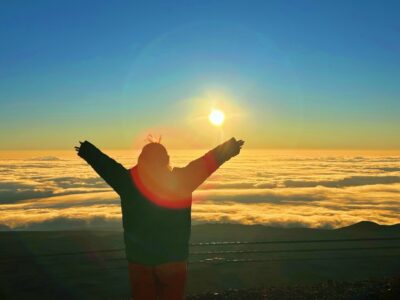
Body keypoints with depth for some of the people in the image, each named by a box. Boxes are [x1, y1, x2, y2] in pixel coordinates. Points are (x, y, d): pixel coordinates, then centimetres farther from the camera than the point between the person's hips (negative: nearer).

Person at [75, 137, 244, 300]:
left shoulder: (128, 181, -6)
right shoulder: (181, 179, -8)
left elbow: (105, 164, 8)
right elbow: (208, 160, 1)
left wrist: (85, 149, 25)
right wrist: (229, 148, 14)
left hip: (140, 259, 1)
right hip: (174, 258, 0)